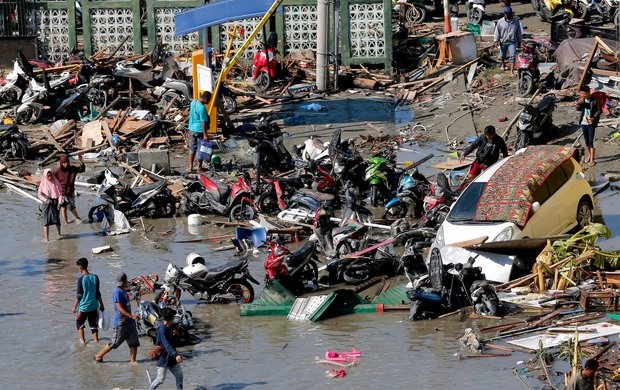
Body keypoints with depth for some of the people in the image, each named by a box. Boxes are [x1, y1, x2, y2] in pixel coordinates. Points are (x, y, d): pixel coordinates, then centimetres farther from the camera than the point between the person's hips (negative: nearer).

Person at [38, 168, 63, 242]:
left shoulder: (56, 182, 0)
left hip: (55, 203, 1)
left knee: (57, 219, 8)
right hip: (47, 204, -1)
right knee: (46, 221, -6)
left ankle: (59, 234, 30)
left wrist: (59, 202, -9)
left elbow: (60, 192, 1)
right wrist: (46, 200, -14)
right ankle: (46, 238, -7)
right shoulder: (43, 184, -2)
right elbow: (40, 194, 1)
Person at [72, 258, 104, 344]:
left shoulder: (81, 279, -16)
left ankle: (82, 340, 10)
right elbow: (98, 293, 5)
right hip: (94, 306, 4)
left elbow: (79, 295, -12)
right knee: (93, 325, 14)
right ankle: (96, 341, 13)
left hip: (83, 306, -4)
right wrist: (101, 304, 15)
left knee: (79, 323, 14)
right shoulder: (95, 277, -2)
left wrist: (75, 306, -2)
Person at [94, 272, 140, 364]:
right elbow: (120, 309, -24)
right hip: (121, 323, -9)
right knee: (114, 343, 1)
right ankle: (98, 356, 16)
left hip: (129, 322, 9)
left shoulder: (123, 291, 11)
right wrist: (131, 316, -31)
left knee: (134, 343, 4)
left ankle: (132, 361, 8)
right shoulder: (117, 292, -18)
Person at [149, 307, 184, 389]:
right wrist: (175, 355, -48)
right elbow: (167, 345, -38)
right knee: (160, 379, -4)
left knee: (179, 375, 6)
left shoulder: (169, 327, 5)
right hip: (163, 357, -9)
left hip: (171, 357, 9)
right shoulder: (162, 330, -25)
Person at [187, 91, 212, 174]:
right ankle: (199, 168, 13)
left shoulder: (193, 102, 2)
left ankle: (190, 167, 21)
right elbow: (203, 122, -23)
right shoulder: (202, 108, -25)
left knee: (192, 148, 16)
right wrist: (205, 134, -19)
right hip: (199, 130, -8)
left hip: (191, 129, 8)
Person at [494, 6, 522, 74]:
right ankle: (503, 64, 47)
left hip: (512, 42, -1)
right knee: (502, 56, 16)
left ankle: (512, 70, -17)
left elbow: (519, 33, 7)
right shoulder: (500, 22, -3)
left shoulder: (515, 22, -1)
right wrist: (496, 40, -6)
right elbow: (497, 31, 0)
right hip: (503, 42, 1)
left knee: (512, 56, -16)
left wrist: (519, 41, 10)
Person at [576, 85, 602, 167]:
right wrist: (579, 103, -23)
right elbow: (578, 109, -2)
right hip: (583, 123, 5)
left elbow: (600, 110, -7)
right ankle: (589, 155, 33)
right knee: (586, 141, 15)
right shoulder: (581, 99, 0)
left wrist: (594, 118, -20)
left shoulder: (594, 100, -14)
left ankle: (592, 160, -4)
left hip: (591, 123, -5)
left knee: (591, 141, -7)